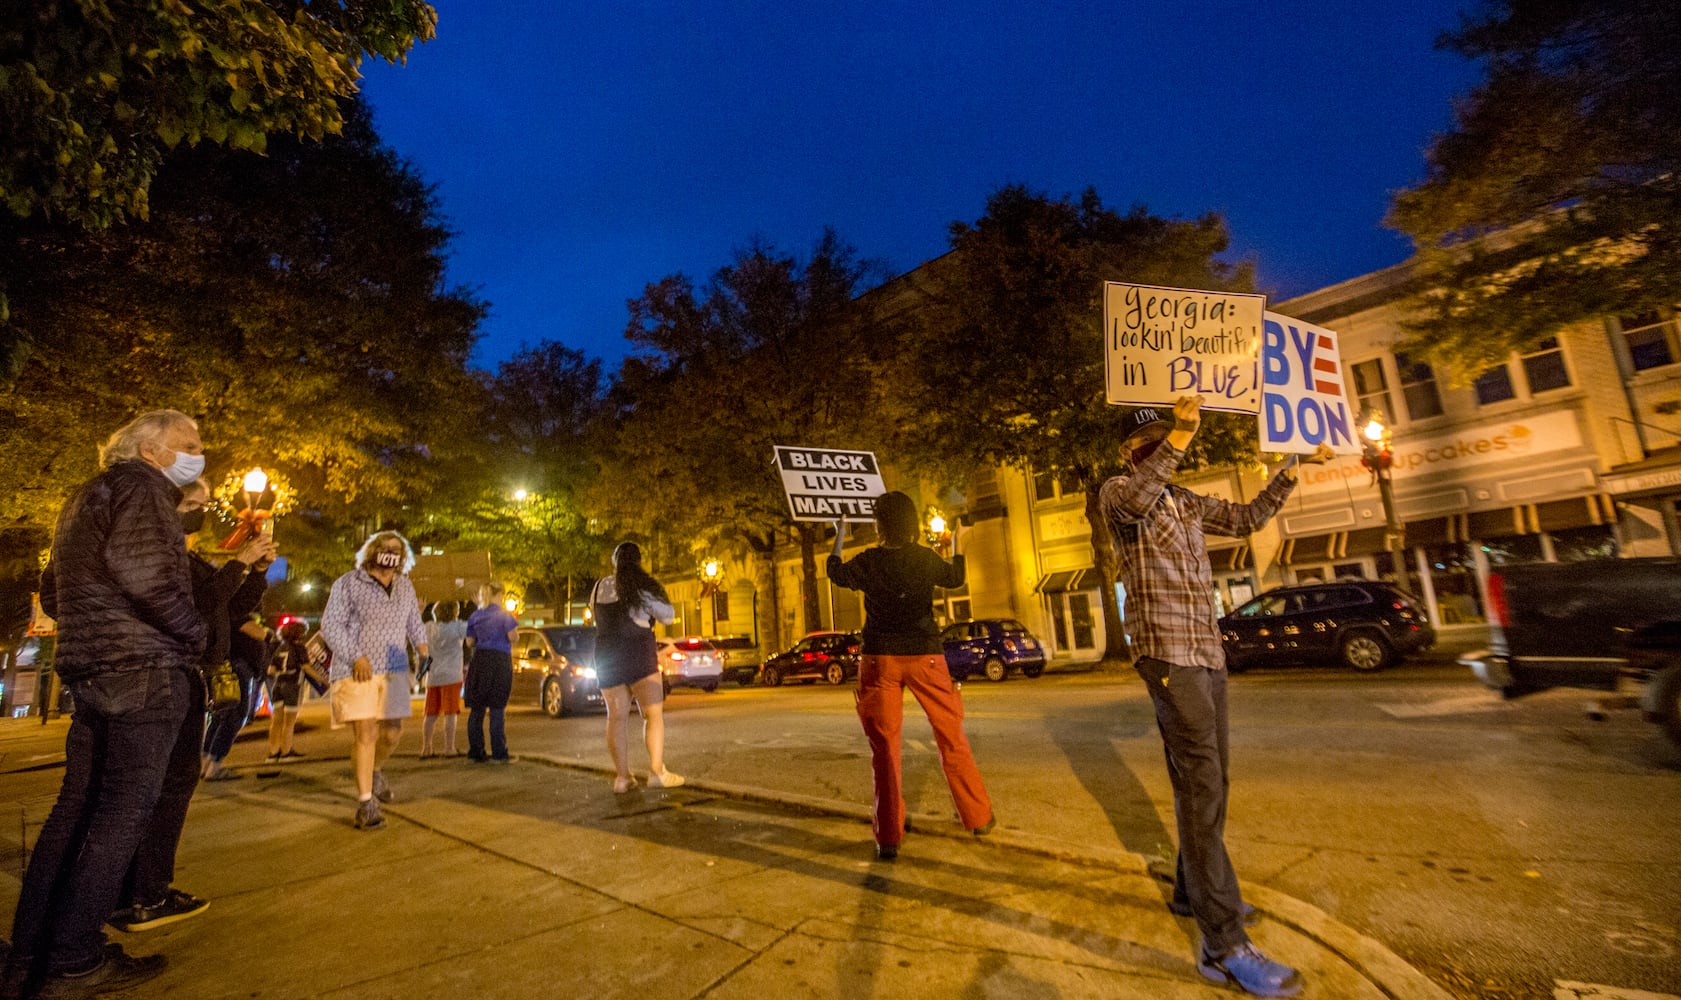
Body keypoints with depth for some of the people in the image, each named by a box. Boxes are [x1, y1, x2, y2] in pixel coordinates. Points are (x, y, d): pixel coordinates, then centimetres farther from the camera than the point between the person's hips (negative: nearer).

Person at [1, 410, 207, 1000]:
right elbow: (140, 565, -24)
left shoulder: (86, 497, 23)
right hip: (145, 668, -10)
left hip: (87, 668, 10)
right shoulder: (142, 485, -8)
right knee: (125, 811, -3)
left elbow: (51, 594, 28)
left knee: (77, 804, 14)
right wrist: (192, 632, -14)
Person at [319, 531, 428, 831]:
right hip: (357, 671, -5)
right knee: (365, 732, -10)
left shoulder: (405, 586, 10)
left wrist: (422, 648, 1)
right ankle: (366, 803, -1)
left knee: (393, 731, 11)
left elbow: (414, 622, 18)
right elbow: (331, 626, -9)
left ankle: (375, 770, 42)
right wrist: (356, 657, -20)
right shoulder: (348, 584, -5)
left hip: (394, 671, 5)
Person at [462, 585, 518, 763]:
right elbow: (512, 637, -13)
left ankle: (475, 753, 11)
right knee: (496, 710, -2)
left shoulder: (476, 616, 11)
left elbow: (469, 643, 12)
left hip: (479, 662, 4)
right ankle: (499, 754, 0)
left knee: (476, 710, 8)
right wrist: (515, 627, 7)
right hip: (499, 662, -4)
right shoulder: (505, 615, -2)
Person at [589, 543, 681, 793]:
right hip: (638, 654, -5)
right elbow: (667, 616, -2)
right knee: (654, 713, -1)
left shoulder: (599, 587, 7)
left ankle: (622, 776, 10)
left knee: (616, 717, 8)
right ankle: (657, 771, -8)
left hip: (606, 655, 5)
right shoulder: (641, 586, -8)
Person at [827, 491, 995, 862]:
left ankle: (888, 836, 9)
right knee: (951, 737, 14)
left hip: (881, 658, 0)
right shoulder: (927, 558, -5)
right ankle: (978, 816, 26)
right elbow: (955, 578, 15)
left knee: (884, 746, 7)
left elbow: (836, 573, 13)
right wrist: (957, 545, 31)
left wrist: (839, 538, 26)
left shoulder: (868, 562, -7)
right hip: (925, 655, 1)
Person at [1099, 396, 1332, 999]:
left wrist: (1292, 468, 23)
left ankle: (1193, 892, 29)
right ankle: (1224, 945, -9)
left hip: (1208, 653, 8)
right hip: (1167, 653, -8)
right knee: (1201, 783, -13)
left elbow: (1249, 518, 28)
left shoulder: (1188, 502, 21)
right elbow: (1134, 501, -26)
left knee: (1207, 780, 14)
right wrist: (1180, 434, -23)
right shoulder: (1116, 492, -2)